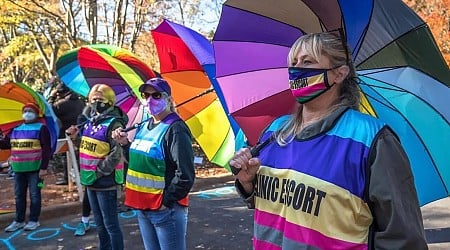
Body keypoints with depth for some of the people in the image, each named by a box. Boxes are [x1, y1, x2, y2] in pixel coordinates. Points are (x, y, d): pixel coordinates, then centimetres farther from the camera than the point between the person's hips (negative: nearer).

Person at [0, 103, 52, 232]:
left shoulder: (41, 128, -5)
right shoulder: (16, 129, 12)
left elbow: (46, 149, -9)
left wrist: (44, 167, -14)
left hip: (34, 169, -6)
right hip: (18, 169, 6)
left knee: (34, 195, 2)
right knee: (19, 195, 13)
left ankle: (34, 220, 13)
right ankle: (19, 220, 24)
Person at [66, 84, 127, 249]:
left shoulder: (113, 124, -15)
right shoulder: (89, 121, 10)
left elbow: (116, 154, -22)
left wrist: (98, 172, -19)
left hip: (105, 182, -8)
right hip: (90, 181, 8)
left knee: (110, 224, 2)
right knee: (99, 223, 21)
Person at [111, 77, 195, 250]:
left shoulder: (175, 129, -15)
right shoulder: (143, 127, 10)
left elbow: (185, 175, -20)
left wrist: (166, 202, -16)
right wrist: (125, 144, 5)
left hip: (166, 210, -8)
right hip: (142, 207, 8)